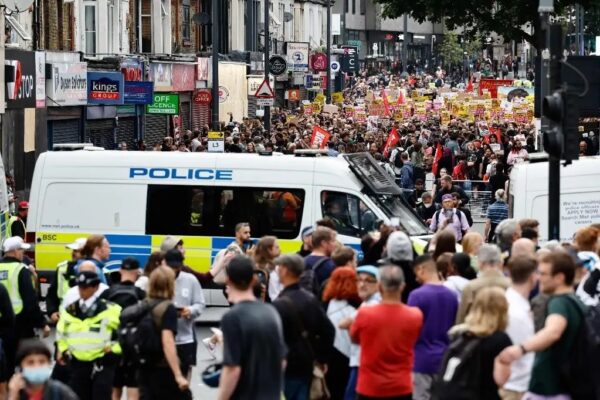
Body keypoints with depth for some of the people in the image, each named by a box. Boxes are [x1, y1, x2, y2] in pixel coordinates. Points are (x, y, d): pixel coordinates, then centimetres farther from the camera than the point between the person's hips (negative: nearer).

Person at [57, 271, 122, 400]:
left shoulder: (110, 309, -10)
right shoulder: (70, 310, 5)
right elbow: (61, 332, 23)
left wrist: (115, 349, -9)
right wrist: (63, 350, 12)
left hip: (103, 364, -5)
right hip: (78, 364, 5)